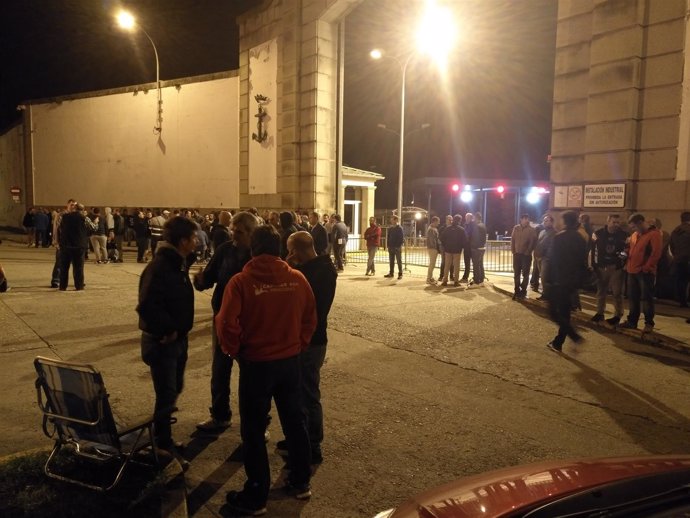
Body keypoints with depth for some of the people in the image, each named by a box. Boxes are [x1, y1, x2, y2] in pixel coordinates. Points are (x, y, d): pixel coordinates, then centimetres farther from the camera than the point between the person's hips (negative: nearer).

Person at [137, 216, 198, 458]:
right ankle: (164, 446, 18)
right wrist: (167, 330, -21)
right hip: (161, 341, -9)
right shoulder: (159, 267, -24)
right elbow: (146, 307, -31)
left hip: (178, 338, 9)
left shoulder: (178, 263, 5)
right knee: (167, 394, 0)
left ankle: (163, 437, 44)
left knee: (174, 388, 22)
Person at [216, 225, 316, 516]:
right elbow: (310, 318, 3)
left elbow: (227, 324, -18)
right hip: (290, 361, 4)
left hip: (256, 363, -3)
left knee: (254, 430, 11)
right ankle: (301, 482, 35)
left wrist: (235, 351, 0)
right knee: (294, 421, 20)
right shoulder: (298, 279, -5)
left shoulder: (241, 281, -15)